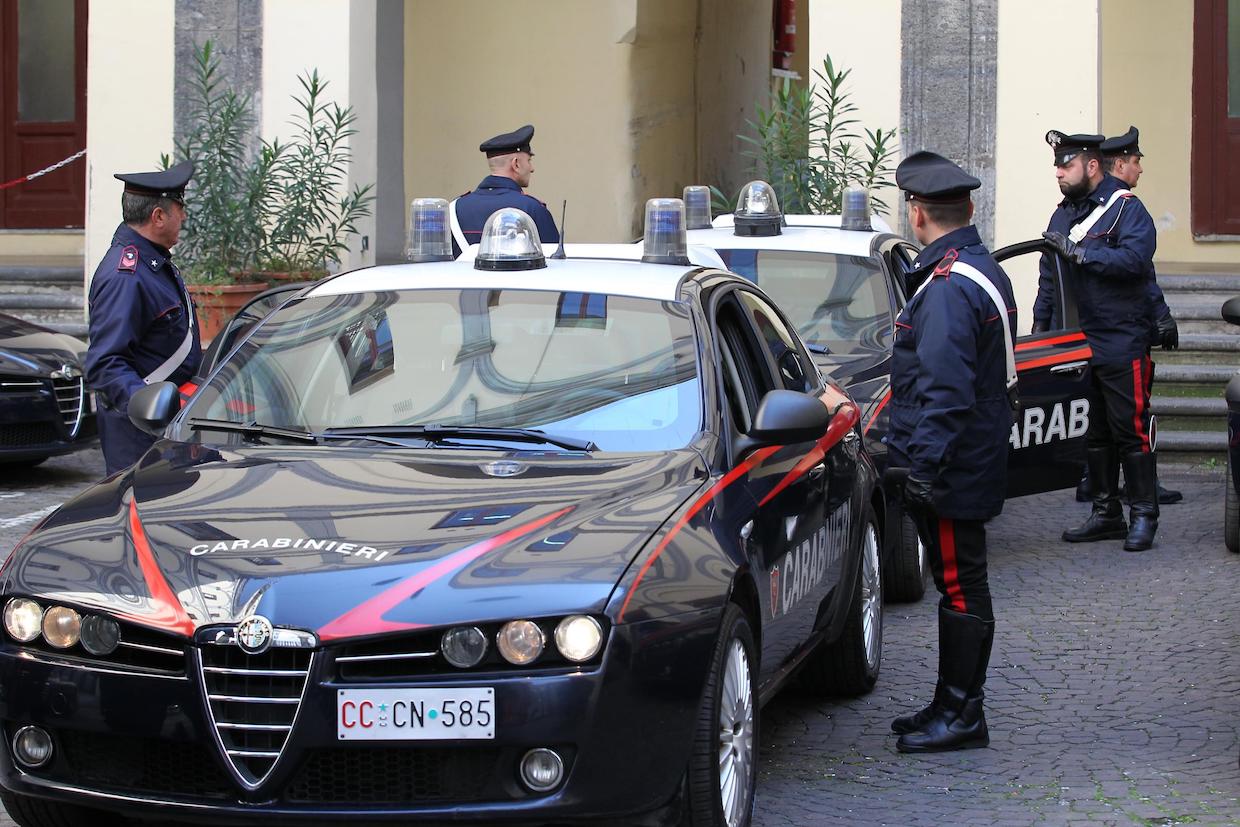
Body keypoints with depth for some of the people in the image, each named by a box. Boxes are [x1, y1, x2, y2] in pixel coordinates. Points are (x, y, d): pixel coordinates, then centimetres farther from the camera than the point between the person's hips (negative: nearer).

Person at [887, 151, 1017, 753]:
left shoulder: (949, 287, -20)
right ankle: (954, 707, 24)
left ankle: (960, 715, 3)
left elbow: (944, 388, -26)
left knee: (960, 587, -3)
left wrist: (925, 462, -25)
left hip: (950, 471, -11)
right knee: (960, 584, 15)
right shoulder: (985, 271, 14)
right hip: (974, 463, 11)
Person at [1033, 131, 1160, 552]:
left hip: (1122, 343, -7)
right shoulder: (1063, 214, 16)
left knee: (1130, 430, -5)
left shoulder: (1126, 208, -7)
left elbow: (1135, 258, -23)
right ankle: (1106, 513, 18)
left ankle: (1143, 516, 1)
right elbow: (1049, 277, 21)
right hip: (1077, 343, 7)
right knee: (1092, 432, 10)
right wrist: (1040, 323, 13)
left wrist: (1079, 252, -22)